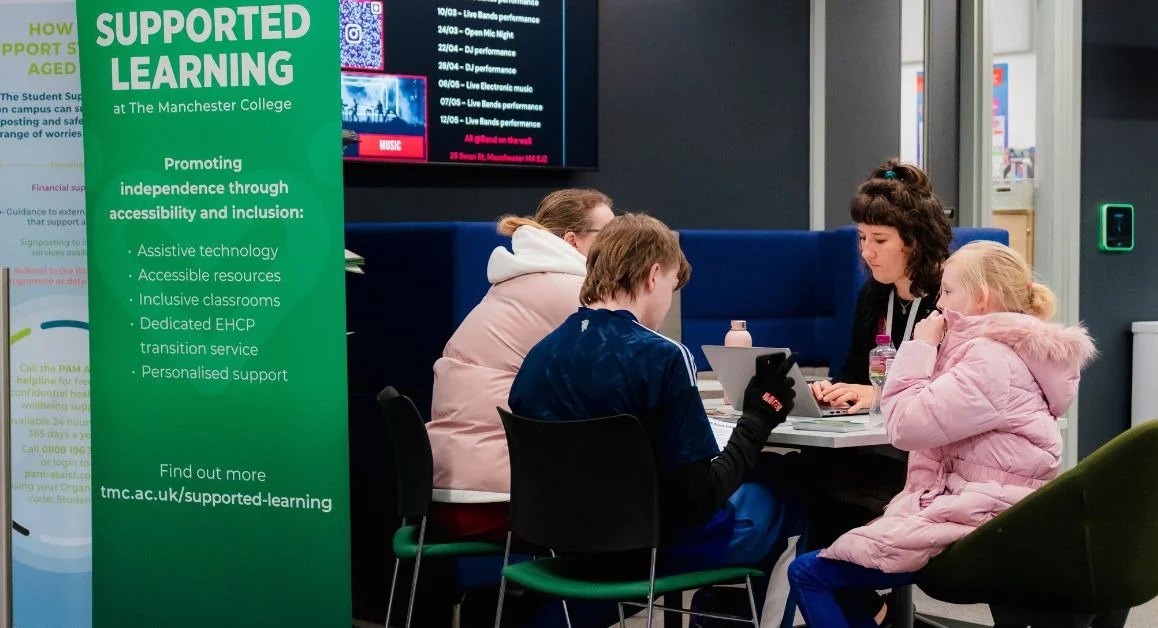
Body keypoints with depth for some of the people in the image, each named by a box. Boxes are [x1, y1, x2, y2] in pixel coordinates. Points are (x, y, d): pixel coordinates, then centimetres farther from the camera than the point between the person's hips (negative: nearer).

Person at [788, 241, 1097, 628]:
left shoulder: (991, 360, -17)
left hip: (974, 524, -11)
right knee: (840, 569, 23)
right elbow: (928, 415, 17)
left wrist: (921, 347, -11)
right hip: (979, 512, 11)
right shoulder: (1002, 350, 16)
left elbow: (907, 425, -20)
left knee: (809, 573, -9)